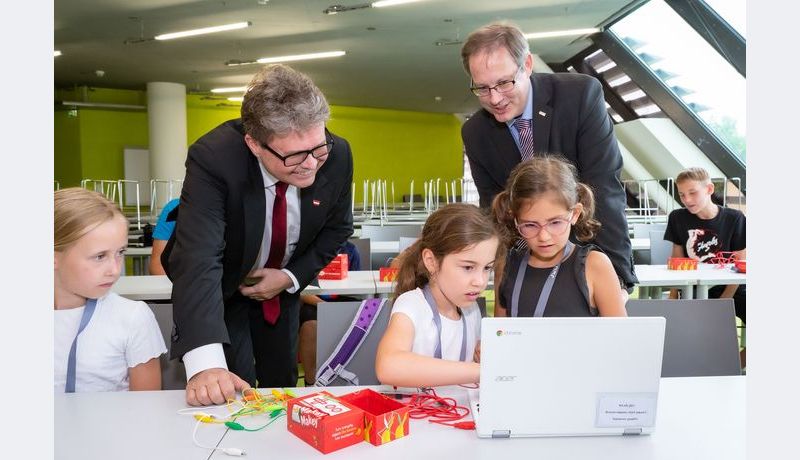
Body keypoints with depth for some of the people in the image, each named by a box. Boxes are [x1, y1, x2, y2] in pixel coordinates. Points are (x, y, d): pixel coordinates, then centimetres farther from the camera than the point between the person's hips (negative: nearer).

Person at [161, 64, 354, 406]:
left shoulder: (337, 155, -24)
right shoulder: (212, 158, -36)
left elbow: (337, 228, -5)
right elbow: (198, 258, -45)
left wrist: (291, 277, -18)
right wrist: (205, 362, -56)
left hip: (282, 287, 4)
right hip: (220, 289, -3)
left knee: (282, 387, 16)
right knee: (232, 399, -4)